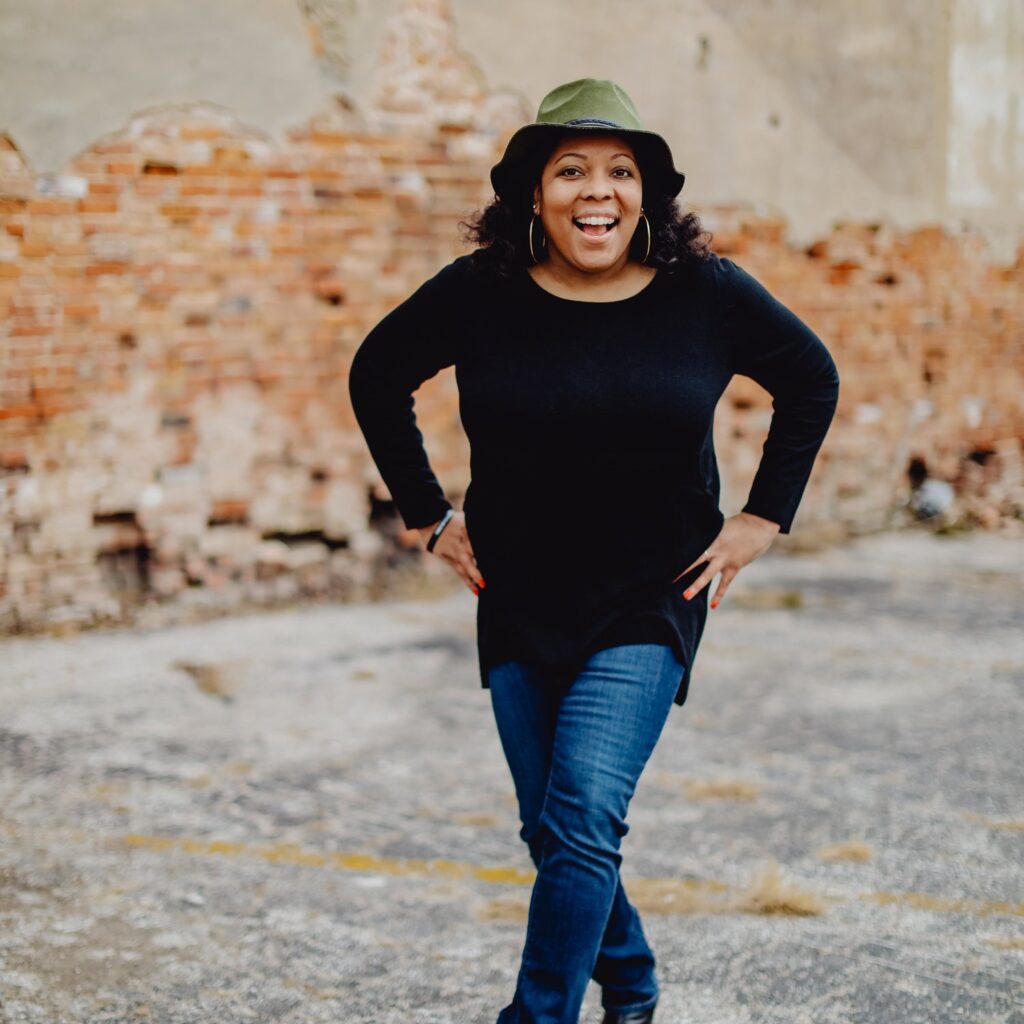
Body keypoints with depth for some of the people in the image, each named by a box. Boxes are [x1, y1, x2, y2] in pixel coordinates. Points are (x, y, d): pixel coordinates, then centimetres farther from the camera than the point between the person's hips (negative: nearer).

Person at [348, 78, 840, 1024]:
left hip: (650, 603, -2)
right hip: (518, 602, 2)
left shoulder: (707, 295, -8)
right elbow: (377, 377, 9)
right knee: (550, 828, 12)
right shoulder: (476, 295, -8)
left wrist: (763, 519, 3)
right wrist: (429, 514, 6)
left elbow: (812, 381, 8)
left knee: (584, 816, -17)